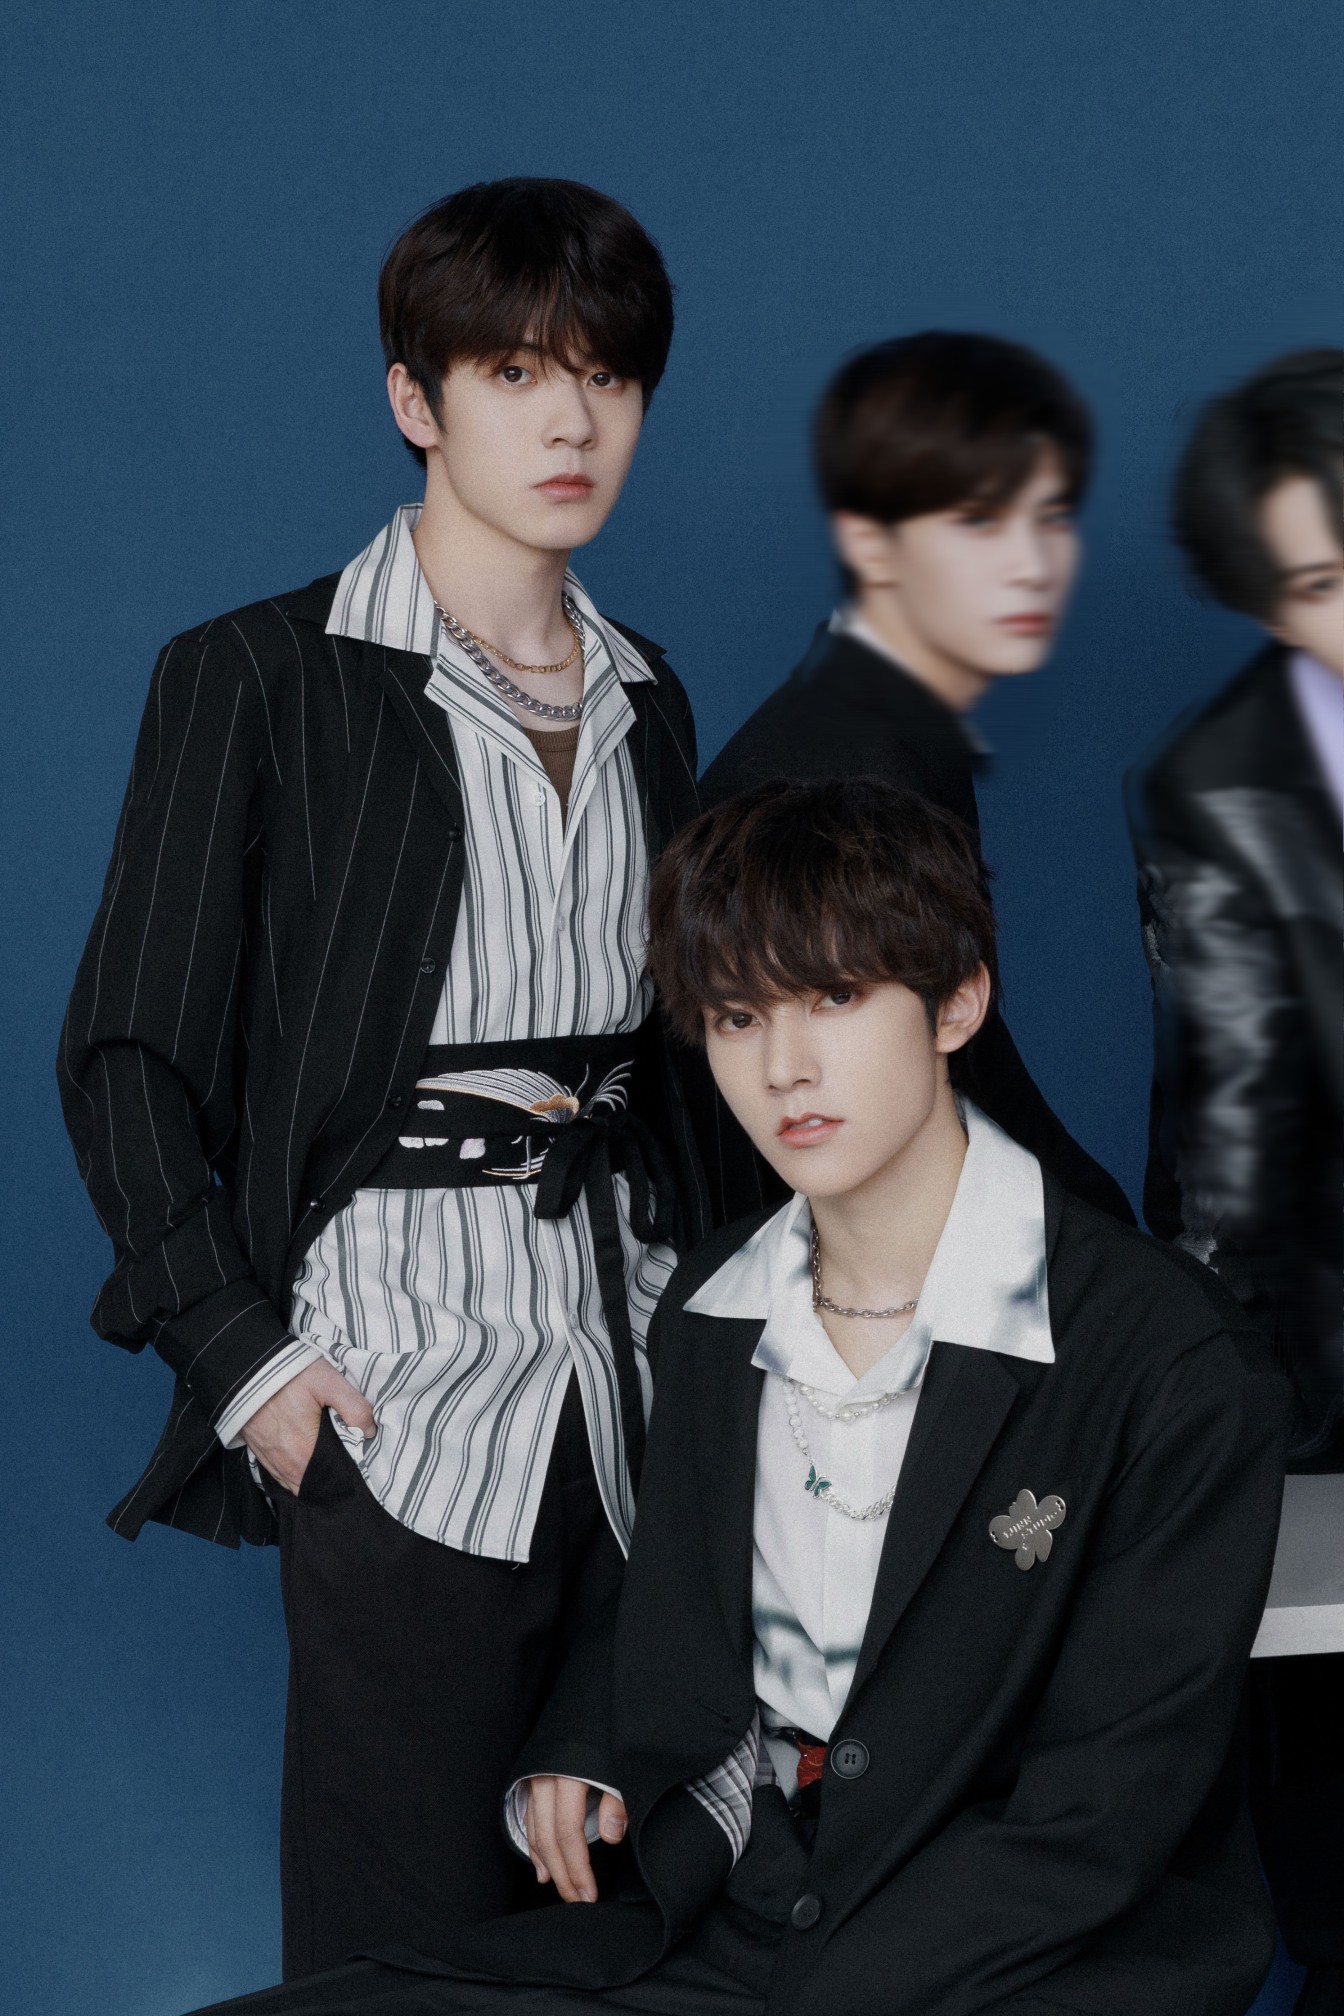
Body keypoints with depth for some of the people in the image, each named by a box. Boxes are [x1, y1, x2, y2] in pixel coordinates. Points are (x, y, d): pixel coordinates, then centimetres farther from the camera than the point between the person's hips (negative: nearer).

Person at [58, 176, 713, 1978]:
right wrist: (242, 1357, -11)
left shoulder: (645, 701, 14)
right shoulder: (260, 682, -3)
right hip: (400, 1381, -5)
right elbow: (127, 1053, -4)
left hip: (630, 1374, 5)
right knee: (411, 1929, -2)